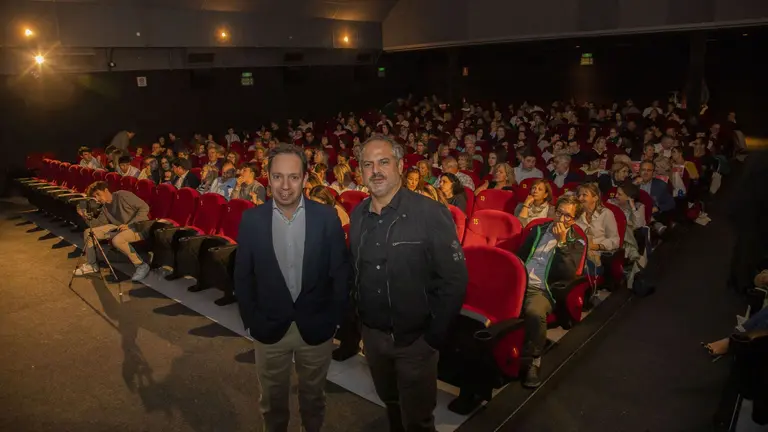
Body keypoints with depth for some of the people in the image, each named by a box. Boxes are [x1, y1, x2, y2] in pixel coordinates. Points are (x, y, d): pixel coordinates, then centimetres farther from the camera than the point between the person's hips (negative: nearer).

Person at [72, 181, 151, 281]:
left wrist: (129, 224, -23)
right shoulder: (105, 207, 13)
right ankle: (91, 264, 18)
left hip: (138, 227, -9)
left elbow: (145, 207, -19)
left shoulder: (122, 195, -13)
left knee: (117, 240, -38)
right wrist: (86, 216, -5)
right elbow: (99, 223, 12)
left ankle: (141, 265, -22)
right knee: (88, 232, 2)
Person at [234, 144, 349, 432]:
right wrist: (250, 321, -2)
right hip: (269, 328, 1)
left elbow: (341, 273, -5)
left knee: (313, 397, 22)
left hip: (317, 328, 0)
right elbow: (243, 276, -1)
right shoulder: (251, 219, -8)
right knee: (272, 401, 21)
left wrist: (333, 319, -5)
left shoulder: (327, 217, -11)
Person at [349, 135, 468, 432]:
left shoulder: (431, 213, -19)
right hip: (371, 335, 5)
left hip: (415, 339, -5)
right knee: (390, 404, 26)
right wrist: (357, 318, 7)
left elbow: (454, 279, -17)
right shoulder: (358, 214, 0)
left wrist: (434, 336, -15)